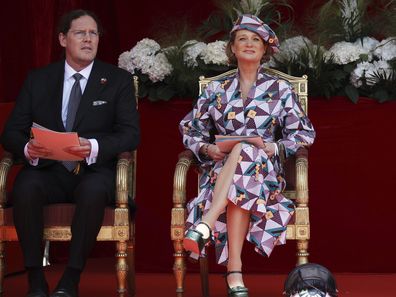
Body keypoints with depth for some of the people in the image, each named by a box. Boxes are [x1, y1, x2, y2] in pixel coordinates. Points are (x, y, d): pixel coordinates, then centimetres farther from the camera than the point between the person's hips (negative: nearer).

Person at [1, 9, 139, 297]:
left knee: (94, 190, -37)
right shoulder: (37, 80, 12)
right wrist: (28, 148, -19)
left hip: (93, 171, -1)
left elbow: (130, 133, -2)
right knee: (26, 187, -33)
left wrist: (94, 147, -23)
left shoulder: (118, 80, 7)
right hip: (47, 169, 1)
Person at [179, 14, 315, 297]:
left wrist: (274, 148, -9)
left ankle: (207, 222, -50)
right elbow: (190, 130, 18)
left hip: (264, 169, -1)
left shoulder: (280, 90, 12)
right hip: (221, 171, 1)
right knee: (241, 188, -38)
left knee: (244, 153, -38)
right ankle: (235, 269, -46)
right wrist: (207, 149, -5)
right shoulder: (216, 90, 15)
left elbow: (305, 134, 9)